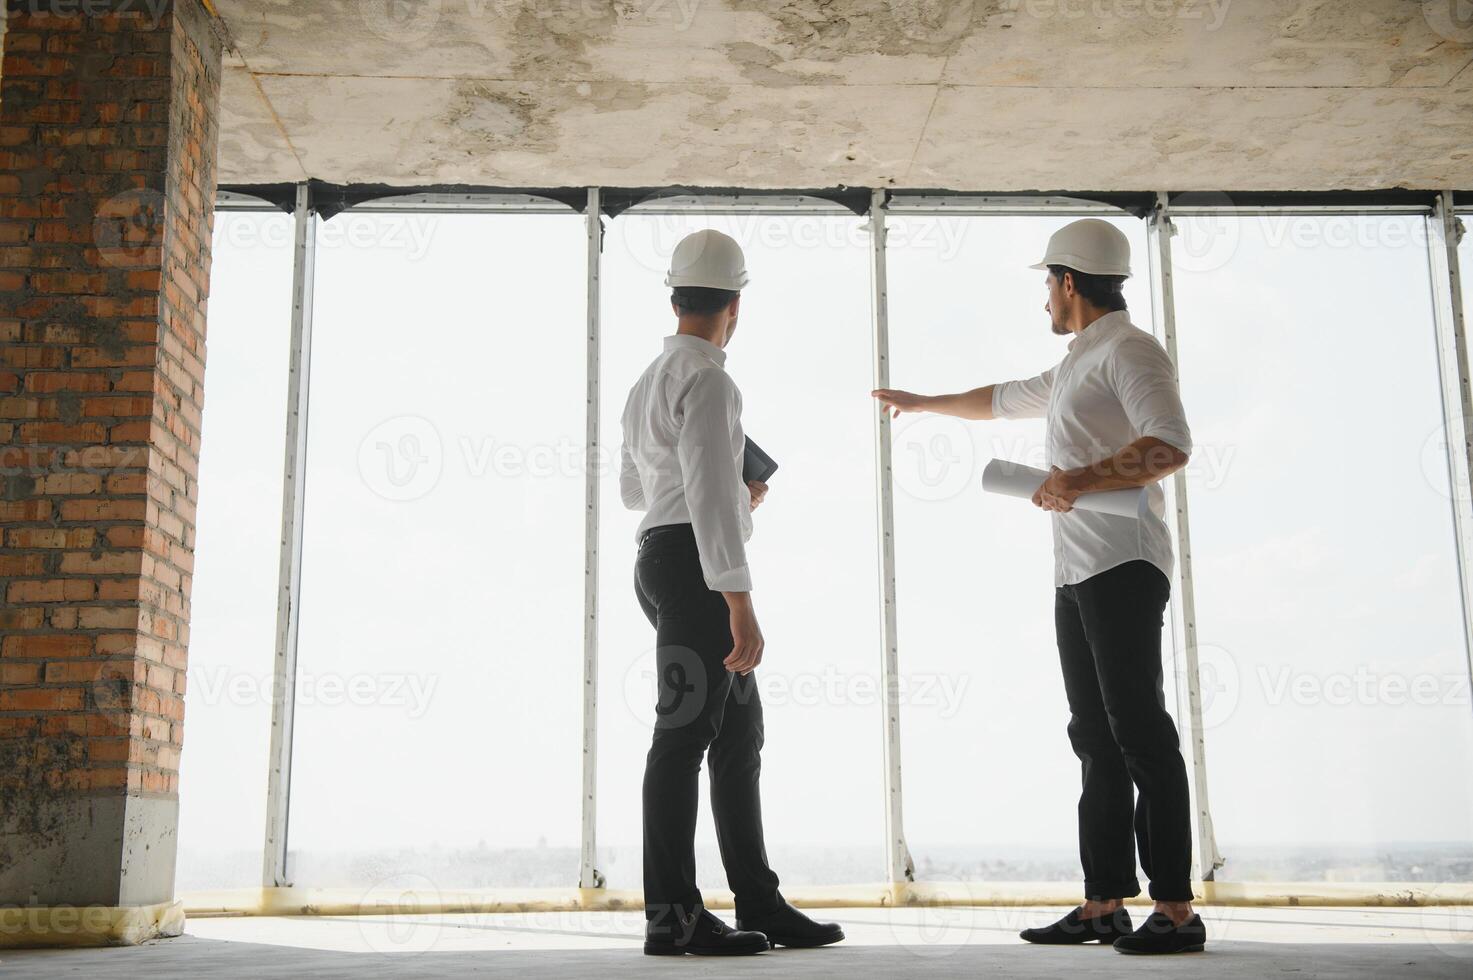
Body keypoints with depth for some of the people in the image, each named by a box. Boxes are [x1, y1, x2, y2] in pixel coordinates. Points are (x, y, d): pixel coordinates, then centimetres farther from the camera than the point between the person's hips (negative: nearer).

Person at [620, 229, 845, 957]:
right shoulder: (707, 380, -11)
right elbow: (709, 497, -21)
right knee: (684, 736, -7)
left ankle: (760, 906, 15)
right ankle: (672, 916, -2)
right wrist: (741, 608, -24)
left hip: (661, 561, 10)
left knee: (738, 733, 11)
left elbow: (632, 488, 31)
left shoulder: (648, 383, 20)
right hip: (695, 565, -10)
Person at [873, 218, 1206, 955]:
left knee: (1138, 728, -12)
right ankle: (1104, 905, 8)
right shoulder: (1075, 367, 24)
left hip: (1121, 564, -10)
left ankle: (1176, 910, -9)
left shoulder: (1128, 350, -5)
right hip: (1076, 571, 10)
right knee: (1095, 736, 6)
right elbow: (1002, 400, 41)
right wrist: (920, 402, 50)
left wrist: (1080, 480, -20)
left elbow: (1170, 447, -19)